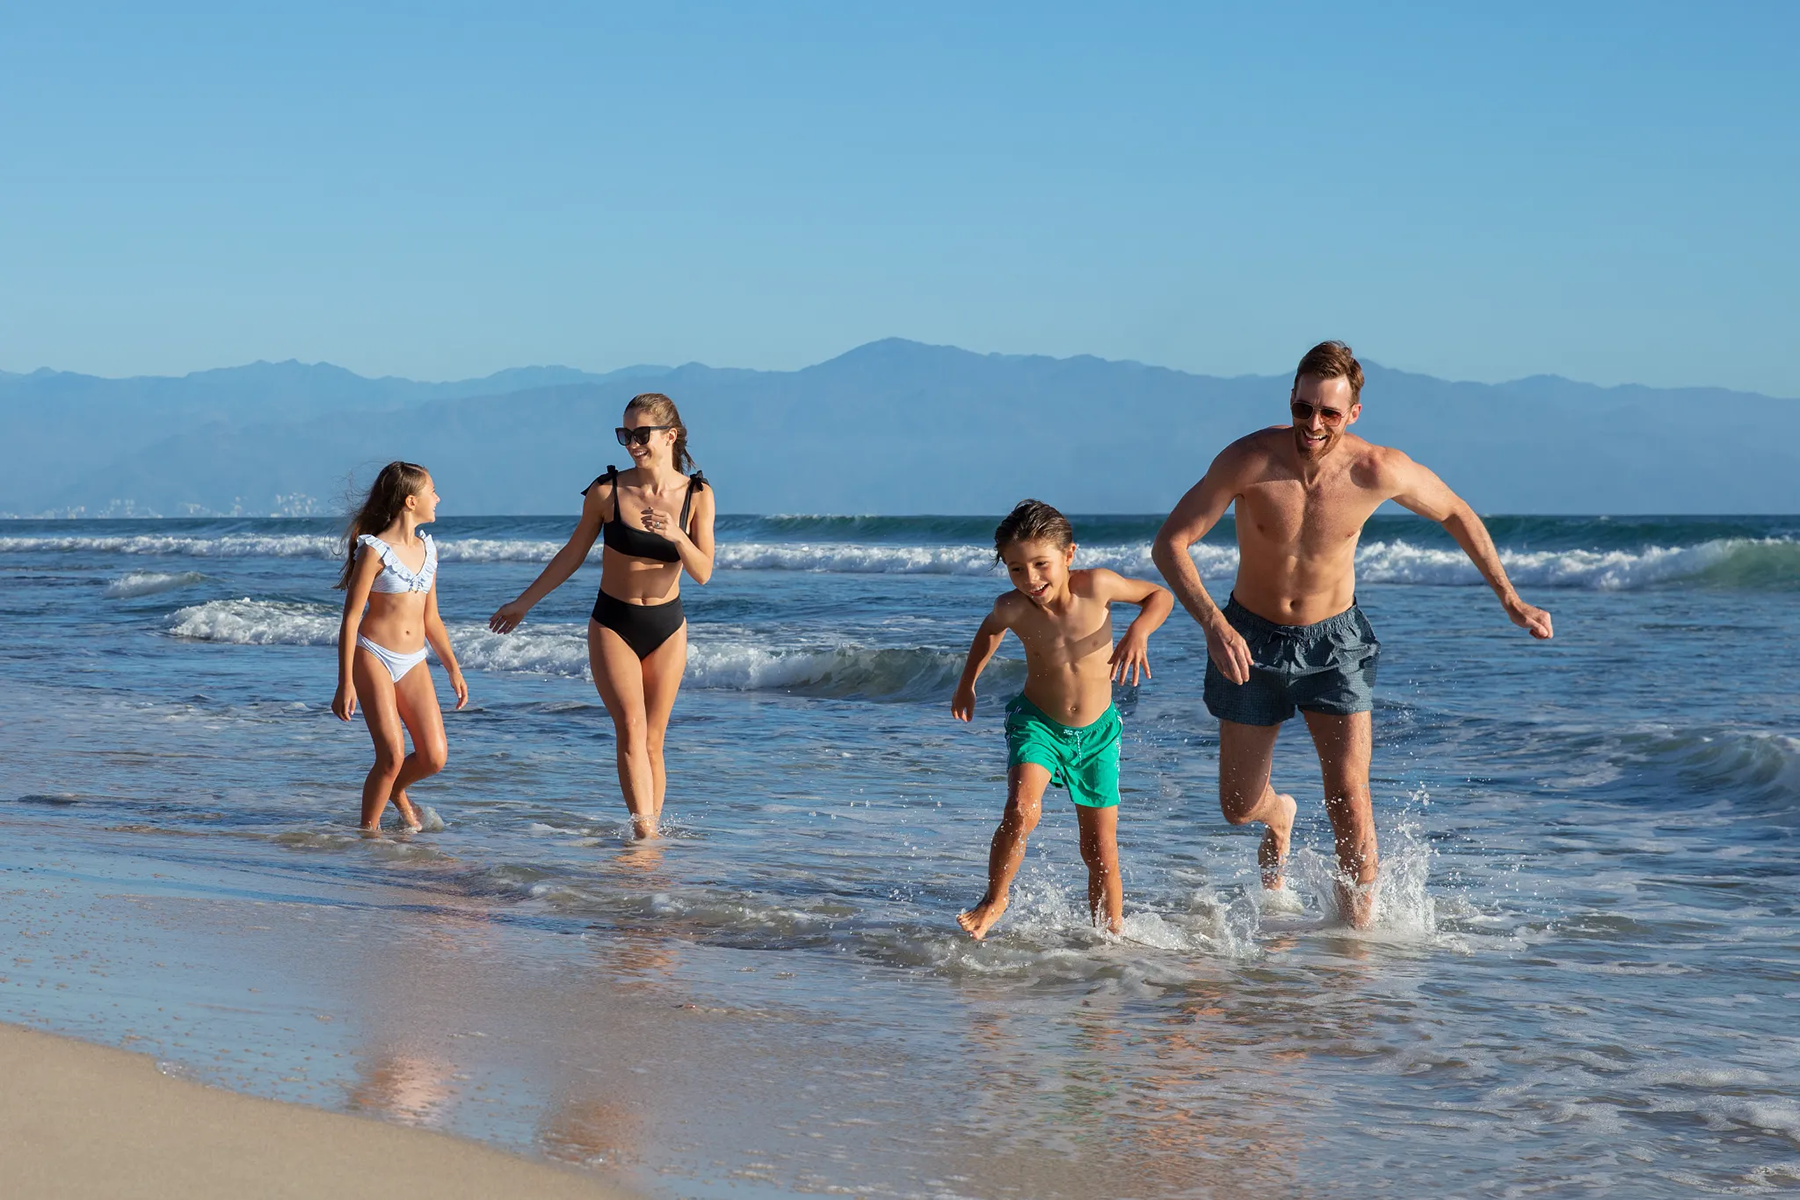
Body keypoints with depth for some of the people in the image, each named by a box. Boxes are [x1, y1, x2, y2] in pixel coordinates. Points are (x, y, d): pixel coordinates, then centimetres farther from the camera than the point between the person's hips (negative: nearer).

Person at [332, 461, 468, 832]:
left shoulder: (427, 549, 11)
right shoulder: (375, 551, -9)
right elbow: (350, 618, -9)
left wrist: (453, 669, 19)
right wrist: (346, 684, -14)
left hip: (414, 663, 6)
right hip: (374, 657, -6)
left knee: (434, 757, -3)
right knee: (392, 755, -12)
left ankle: (396, 791, 29)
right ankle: (368, 830, 7)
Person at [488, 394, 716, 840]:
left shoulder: (697, 496, -6)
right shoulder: (606, 491, -8)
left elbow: (703, 573, -9)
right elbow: (573, 555, 5)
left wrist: (677, 537, -28)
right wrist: (524, 602, 9)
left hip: (667, 627, 2)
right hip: (613, 624, -1)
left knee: (653, 741, 4)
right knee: (631, 728, -17)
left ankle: (652, 831, 11)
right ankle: (643, 831, -26)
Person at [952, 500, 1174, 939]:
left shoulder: (1096, 586, -21)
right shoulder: (1013, 609, -18)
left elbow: (1160, 595, -5)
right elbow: (991, 628, 8)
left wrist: (1139, 631, -24)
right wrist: (967, 684, 15)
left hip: (1096, 733, 1)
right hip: (1037, 723, -1)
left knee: (1101, 852, 4)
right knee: (1021, 811, -27)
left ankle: (1112, 932, 22)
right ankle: (994, 899, -4)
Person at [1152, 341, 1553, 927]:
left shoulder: (1379, 471, -20)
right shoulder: (1249, 461, -25)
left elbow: (1456, 513, 0)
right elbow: (1169, 543, -23)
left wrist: (1510, 600, 2)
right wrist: (1215, 626, -37)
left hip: (1334, 640, 0)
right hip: (1252, 638, 0)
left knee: (1350, 804, -12)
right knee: (1239, 807, 12)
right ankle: (1280, 816, 50)